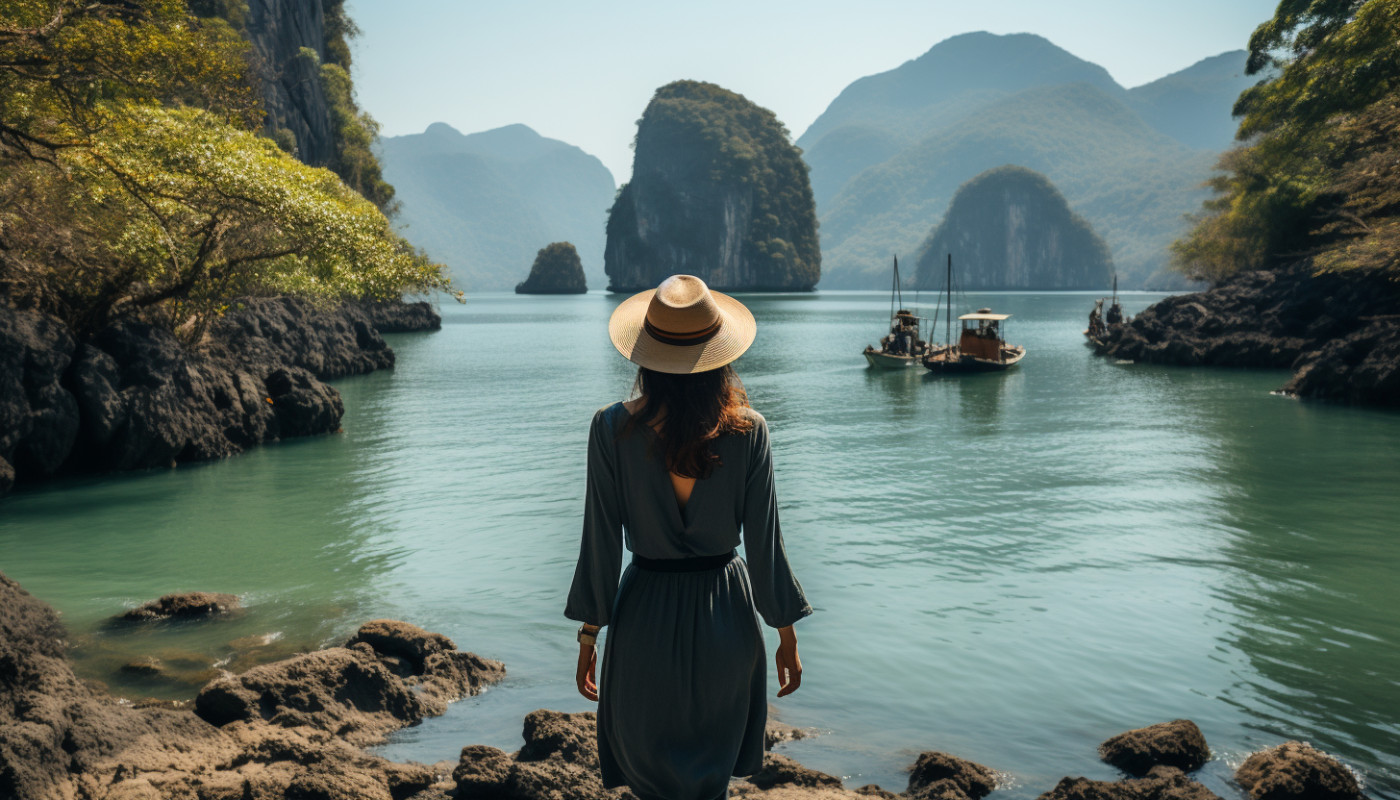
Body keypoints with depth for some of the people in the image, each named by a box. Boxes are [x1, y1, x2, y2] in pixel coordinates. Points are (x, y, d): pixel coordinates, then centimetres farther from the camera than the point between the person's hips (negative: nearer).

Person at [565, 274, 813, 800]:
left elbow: (601, 544, -8)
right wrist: (787, 638, 5)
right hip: (725, 618, 1)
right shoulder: (748, 431, -11)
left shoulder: (612, 429, -13)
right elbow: (764, 545, -7)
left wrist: (588, 637, 3)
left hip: (646, 618, -1)